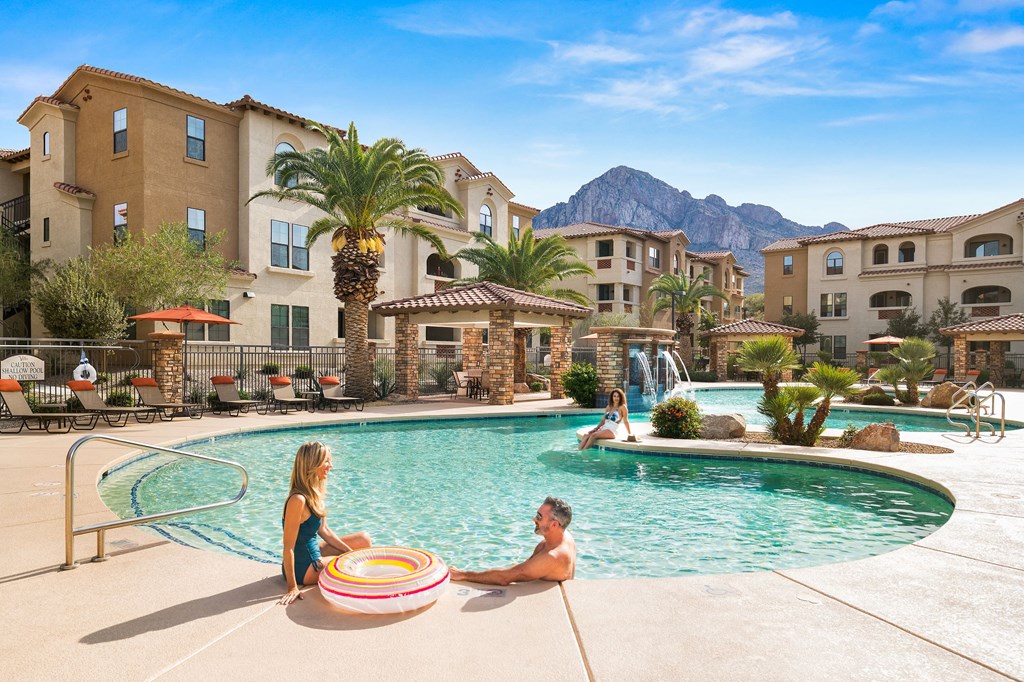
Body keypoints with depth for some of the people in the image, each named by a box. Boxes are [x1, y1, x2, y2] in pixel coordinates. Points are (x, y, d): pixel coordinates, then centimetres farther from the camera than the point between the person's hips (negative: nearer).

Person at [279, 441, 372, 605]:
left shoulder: (315, 493, 1)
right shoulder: (298, 500, -27)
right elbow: (288, 547, -25)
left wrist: (351, 551, 8)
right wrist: (292, 587, -22)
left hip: (313, 553, 8)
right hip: (303, 568, -8)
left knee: (364, 540, 11)